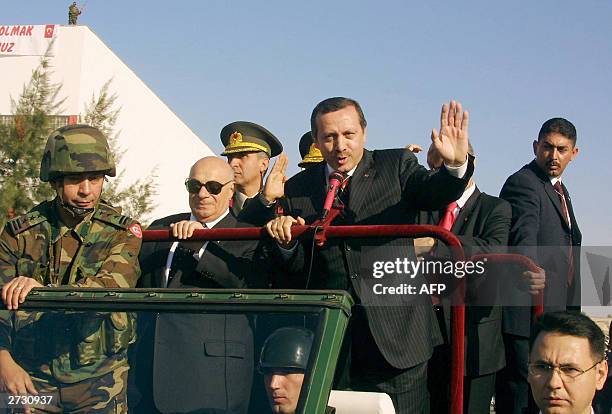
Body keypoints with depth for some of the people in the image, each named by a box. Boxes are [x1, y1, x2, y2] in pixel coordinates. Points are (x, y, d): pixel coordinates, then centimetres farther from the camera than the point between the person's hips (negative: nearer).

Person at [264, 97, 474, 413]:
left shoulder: (397, 166, 5)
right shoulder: (298, 190, 9)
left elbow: (434, 192, -15)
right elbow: (296, 267, 10)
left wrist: (456, 165, -36)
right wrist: (286, 241, -12)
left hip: (396, 338, -2)